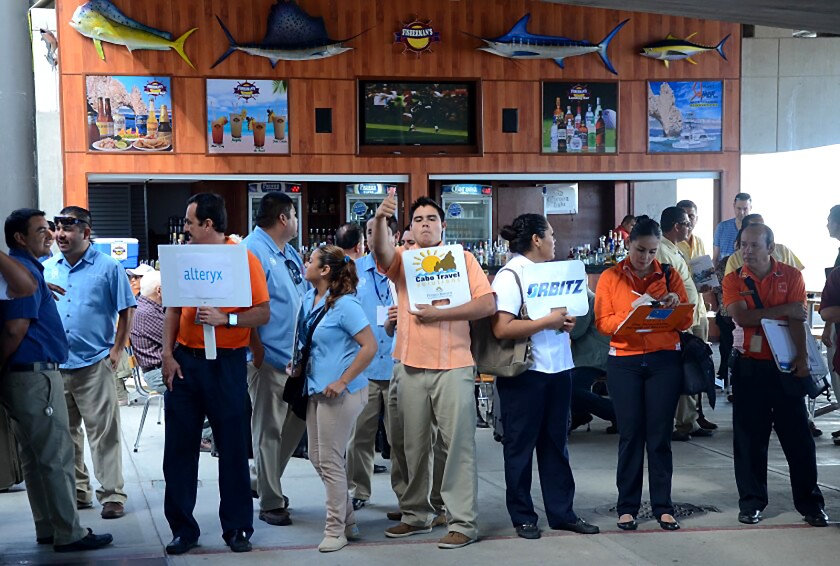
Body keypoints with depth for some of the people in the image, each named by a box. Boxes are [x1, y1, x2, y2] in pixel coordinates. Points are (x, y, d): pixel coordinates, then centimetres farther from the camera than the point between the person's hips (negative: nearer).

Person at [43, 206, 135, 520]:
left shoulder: (108, 267, -2)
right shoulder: (45, 269, 9)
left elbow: (126, 310, 0)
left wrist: (118, 350, -4)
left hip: (94, 364, -4)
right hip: (54, 367, 5)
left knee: (103, 432, -3)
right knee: (64, 433, 12)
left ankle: (112, 494, 3)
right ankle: (76, 490, 24)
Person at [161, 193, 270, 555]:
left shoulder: (244, 259, -5)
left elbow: (263, 314, -7)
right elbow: (173, 308, 9)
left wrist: (225, 319, -21)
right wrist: (167, 355, -1)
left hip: (226, 364, -4)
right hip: (184, 361, 4)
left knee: (233, 447, 4)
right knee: (179, 447, 6)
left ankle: (237, 528, 15)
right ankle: (183, 529, 16)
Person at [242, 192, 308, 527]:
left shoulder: (290, 253, 15)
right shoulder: (253, 251, -14)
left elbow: (304, 297, 23)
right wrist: (258, 350, -20)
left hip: (296, 356, 9)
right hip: (270, 357, -9)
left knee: (297, 421, 16)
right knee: (268, 430, 1)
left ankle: (262, 480, 31)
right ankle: (270, 502, 10)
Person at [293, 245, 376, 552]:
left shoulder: (345, 304, -16)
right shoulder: (309, 299, 6)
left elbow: (369, 346, -20)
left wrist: (342, 382, -20)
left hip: (340, 392, -9)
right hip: (316, 389, 9)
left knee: (330, 461, -2)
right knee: (317, 458, 14)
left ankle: (336, 530, 11)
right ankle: (347, 520, 27)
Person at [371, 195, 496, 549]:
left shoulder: (462, 258, 4)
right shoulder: (402, 259, 8)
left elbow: (488, 304, -6)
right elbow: (381, 251, -16)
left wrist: (439, 314, -13)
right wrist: (380, 220, -36)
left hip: (453, 365, -3)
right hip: (410, 365, 3)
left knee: (458, 444, -2)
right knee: (414, 445, 12)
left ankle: (463, 522, 2)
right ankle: (416, 514, 25)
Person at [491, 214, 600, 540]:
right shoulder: (510, 276, -12)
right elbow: (502, 329, -23)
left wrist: (567, 321, 3)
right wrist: (548, 322, -19)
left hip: (558, 367, 8)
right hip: (524, 373, -8)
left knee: (556, 443, 13)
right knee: (521, 445, 4)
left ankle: (562, 512, 21)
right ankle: (522, 516, 14)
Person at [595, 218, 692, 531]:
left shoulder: (669, 276, 8)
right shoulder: (610, 277, 4)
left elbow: (685, 322, 7)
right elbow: (602, 322, -3)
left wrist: (676, 305, -13)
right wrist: (629, 318, -20)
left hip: (665, 361, 1)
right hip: (624, 361, -1)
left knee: (660, 435, 2)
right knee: (630, 434, 2)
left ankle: (663, 506, 10)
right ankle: (627, 507, 10)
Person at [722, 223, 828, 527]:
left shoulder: (791, 276, 1)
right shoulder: (733, 280, 2)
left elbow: (798, 319, -8)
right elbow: (742, 317, -13)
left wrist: (802, 358, -20)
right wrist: (783, 309, -12)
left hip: (785, 366, -1)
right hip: (749, 367, 1)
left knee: (798, 435, 3)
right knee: (749, 436, 5)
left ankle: (810, 502, 12)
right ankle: (751, 501, 15)